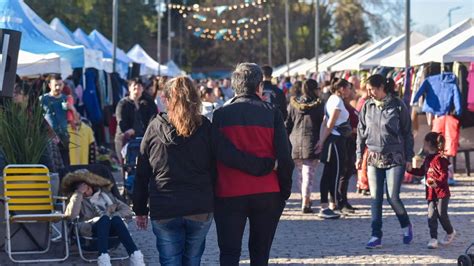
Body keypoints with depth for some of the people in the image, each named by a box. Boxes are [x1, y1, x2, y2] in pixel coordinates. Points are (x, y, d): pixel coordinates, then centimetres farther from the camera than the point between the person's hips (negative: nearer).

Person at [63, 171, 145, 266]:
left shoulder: (105, 194, 25)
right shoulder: (78, 200, 17)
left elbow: (127, 210, 16)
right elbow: (72, 215, -8)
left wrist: (113, 215, -2)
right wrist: (78, 193, -4)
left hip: (112, 229, 2)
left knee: (116, 219, -32)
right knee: (104, 218, -34)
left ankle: (135, 255, -48)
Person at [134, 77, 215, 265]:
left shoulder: (155, 128, 0)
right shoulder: (205, 128, 0)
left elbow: (142, 173, 4)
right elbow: (214, 170, 1)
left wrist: (140, 209, 11)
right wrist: (214, 204, 10)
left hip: (164, 211, -1)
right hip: (200, 208, 1)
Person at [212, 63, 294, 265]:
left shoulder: (221, 114, 0)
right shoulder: (272, 113, -1)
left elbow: (221, 153, -13)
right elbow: (285, 157, -6)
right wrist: (285, 191, 4)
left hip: (229, 195, 0)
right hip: (268, 194, 1)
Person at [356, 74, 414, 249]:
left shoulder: (397, 106, -5)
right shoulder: (367, 107, 5)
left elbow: (407, 133, -1)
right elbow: (361, 132, 13)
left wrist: (409, 158, -2)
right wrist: (359, 155, 8)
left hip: (394, 158, -4)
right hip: (373, 158, 4)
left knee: (393, 198, -6)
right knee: (376, 198, 1)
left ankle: (406, 226, 20)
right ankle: (376, 236, 5)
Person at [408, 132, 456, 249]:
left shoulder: (439, 159, -16)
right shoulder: (428, 159, 11)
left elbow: (444, 175, -21)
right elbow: (421, 171, 23)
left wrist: (437, 183, -35)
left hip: (442, 192, -7)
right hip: (431, 193, 7)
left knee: (442, 215, 1)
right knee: (431, 216, 0)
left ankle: (450, 232, 26)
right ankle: (433, 238, 0)